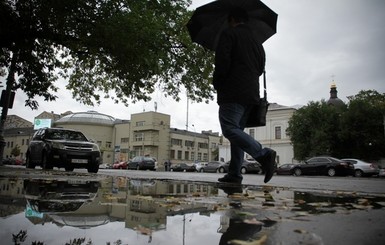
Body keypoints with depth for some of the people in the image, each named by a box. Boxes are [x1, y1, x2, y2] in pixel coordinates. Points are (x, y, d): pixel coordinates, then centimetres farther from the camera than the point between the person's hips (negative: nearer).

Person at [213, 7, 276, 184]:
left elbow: (222, 61, -12)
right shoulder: (256, 41, 23)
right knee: (237, 131, 8)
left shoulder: (228, 34, 1)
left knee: (229, 129, -12)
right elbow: (261, 68, 21)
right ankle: (234, 174, 6)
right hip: (251, 93, 8)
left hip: (232, 92, -8)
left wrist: (216, 83, 0)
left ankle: (263, 154, -26)